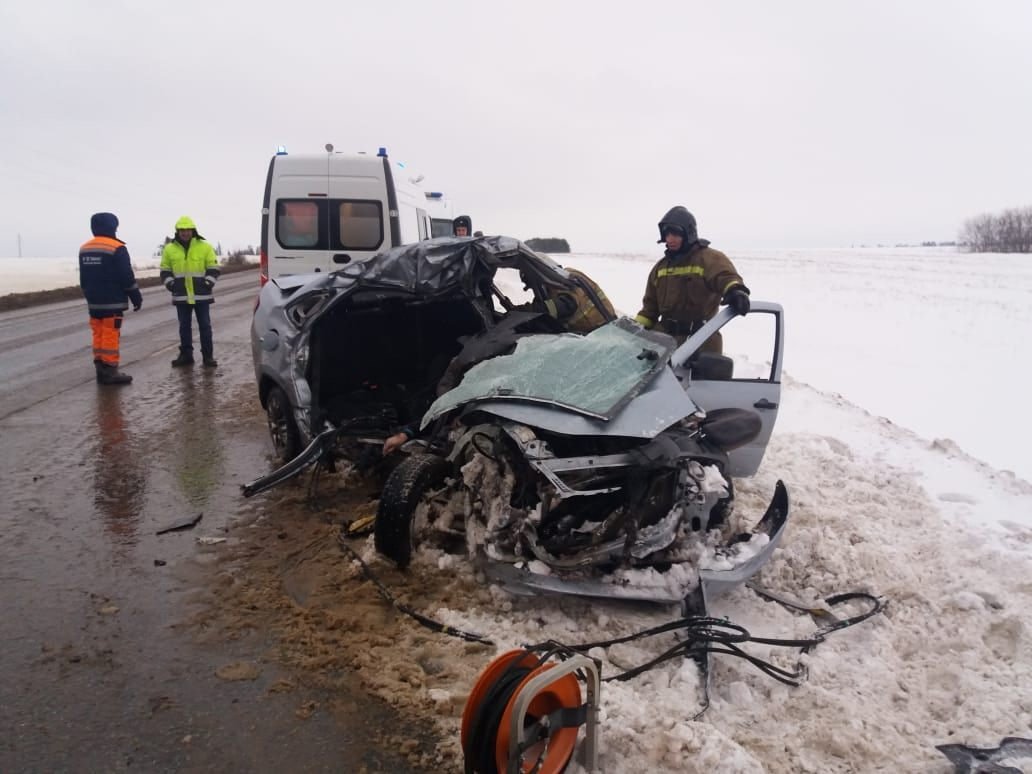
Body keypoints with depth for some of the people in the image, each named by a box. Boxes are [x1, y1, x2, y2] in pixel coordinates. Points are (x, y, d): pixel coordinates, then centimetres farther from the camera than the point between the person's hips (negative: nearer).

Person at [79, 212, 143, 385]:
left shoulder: (84, 249, 10)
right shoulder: (117, 248, -13)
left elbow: (83, 279, 16)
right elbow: (127, 278, -13)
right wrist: (137, 298, -4)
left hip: (94, 302, 7)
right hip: (112, 302, -7)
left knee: (98, 335, 11)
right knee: (111, 336, -4)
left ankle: (101, 370, 13)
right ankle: (110, 372, -3)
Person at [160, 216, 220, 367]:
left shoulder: (205, 247, 1)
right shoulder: (169, 249, 7)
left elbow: (213, 268, 2)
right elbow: (165, 270, 13)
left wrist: (208, 282, -11)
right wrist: (170, 283, -3)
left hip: (201, 295, -2)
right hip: (181, 295, 2)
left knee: (204, 325, 2)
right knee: (184, 326, 9)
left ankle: (208, 356, 8)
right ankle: (186, 355, 18)